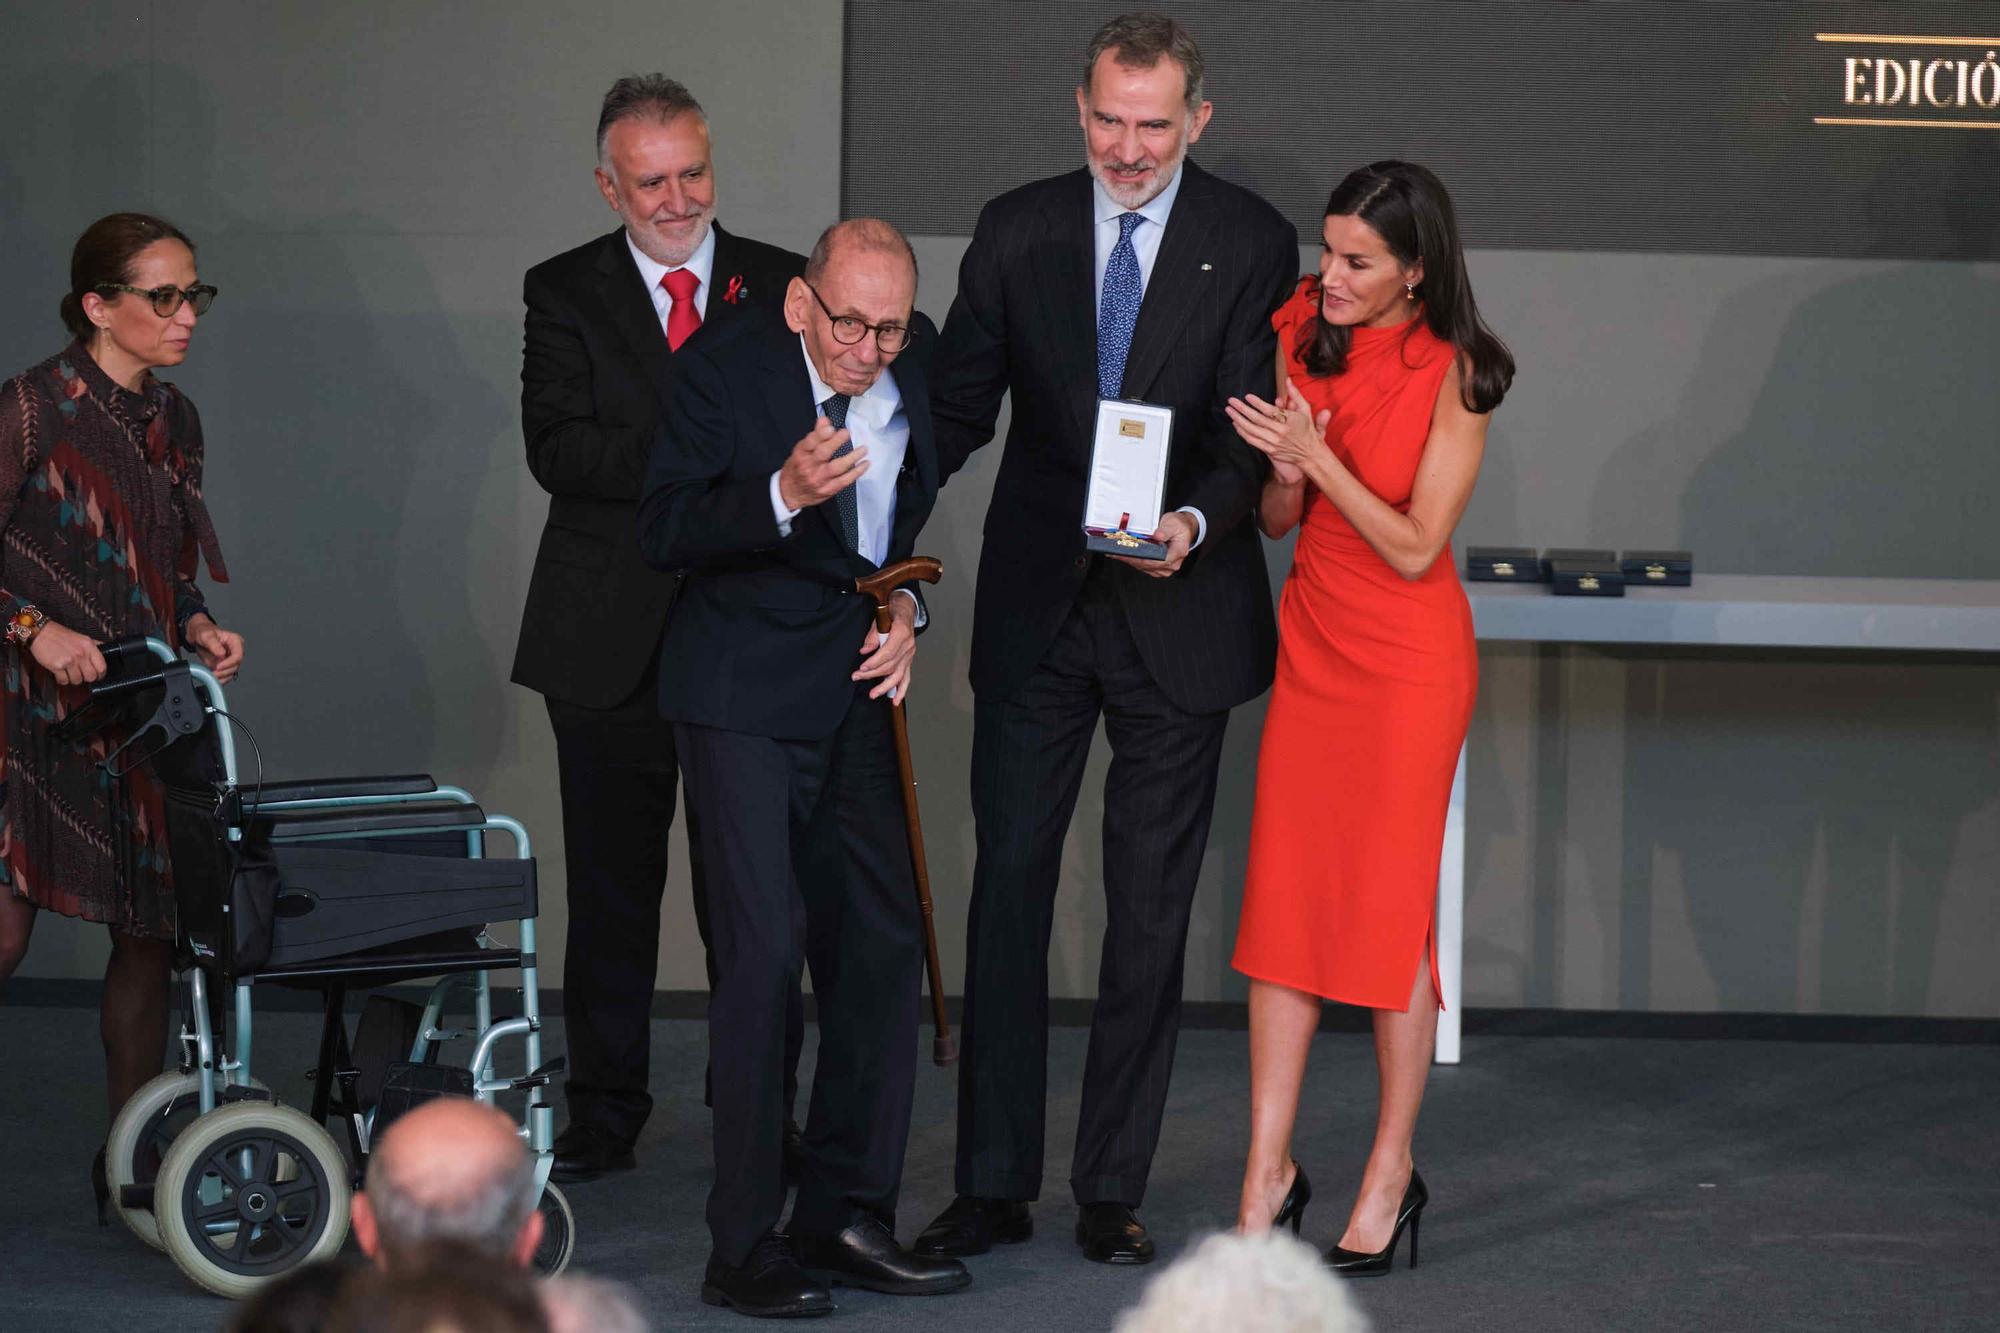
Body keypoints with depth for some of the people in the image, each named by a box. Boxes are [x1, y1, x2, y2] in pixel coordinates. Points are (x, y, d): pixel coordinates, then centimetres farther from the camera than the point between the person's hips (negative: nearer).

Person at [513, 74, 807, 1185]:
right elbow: (557, 447, -10)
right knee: (611, 889, 7)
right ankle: (605, 1119, 16)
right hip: (613, 636, 0)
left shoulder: (783, 288, 7)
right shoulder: (565, 293, 4)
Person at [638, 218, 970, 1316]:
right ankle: (745, 1248, -5)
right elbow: (662, 533, -16)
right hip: (743, 699, -6)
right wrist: (782, 497, -31)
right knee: (763, 949, -12)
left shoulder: (915, 366, 5)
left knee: (882, 946, 7)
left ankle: (847, 1217, 18)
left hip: (856, 693, 7)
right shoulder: (725, 377, -13)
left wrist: (907, 605, 4)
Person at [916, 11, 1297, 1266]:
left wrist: (1199, 522, -26)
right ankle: (995, 1184, 9)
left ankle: (1113, 1189, 13)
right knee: (1007, 890, 2)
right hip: (1035, 607, 2)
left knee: (1150, 913, 5)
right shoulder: (1016, 230, 3)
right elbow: (961, 402, 4)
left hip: (1176, 611, -2)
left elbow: (1251, 428, -8)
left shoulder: (1251, 242, -3)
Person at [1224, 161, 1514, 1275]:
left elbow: (1416, 546, -15)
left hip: (1409, 656, -5)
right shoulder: (1306, 334, 3)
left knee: (1394, 907, -1)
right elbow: (1279, 520, 8)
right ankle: (1270, 1171, 8)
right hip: (1313, 640, 5)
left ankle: (1393, 1174, 13)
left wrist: (1317, 456, -20)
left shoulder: (1453, 375, -13)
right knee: (1283, 894, 2)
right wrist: (1284, 469, -13)